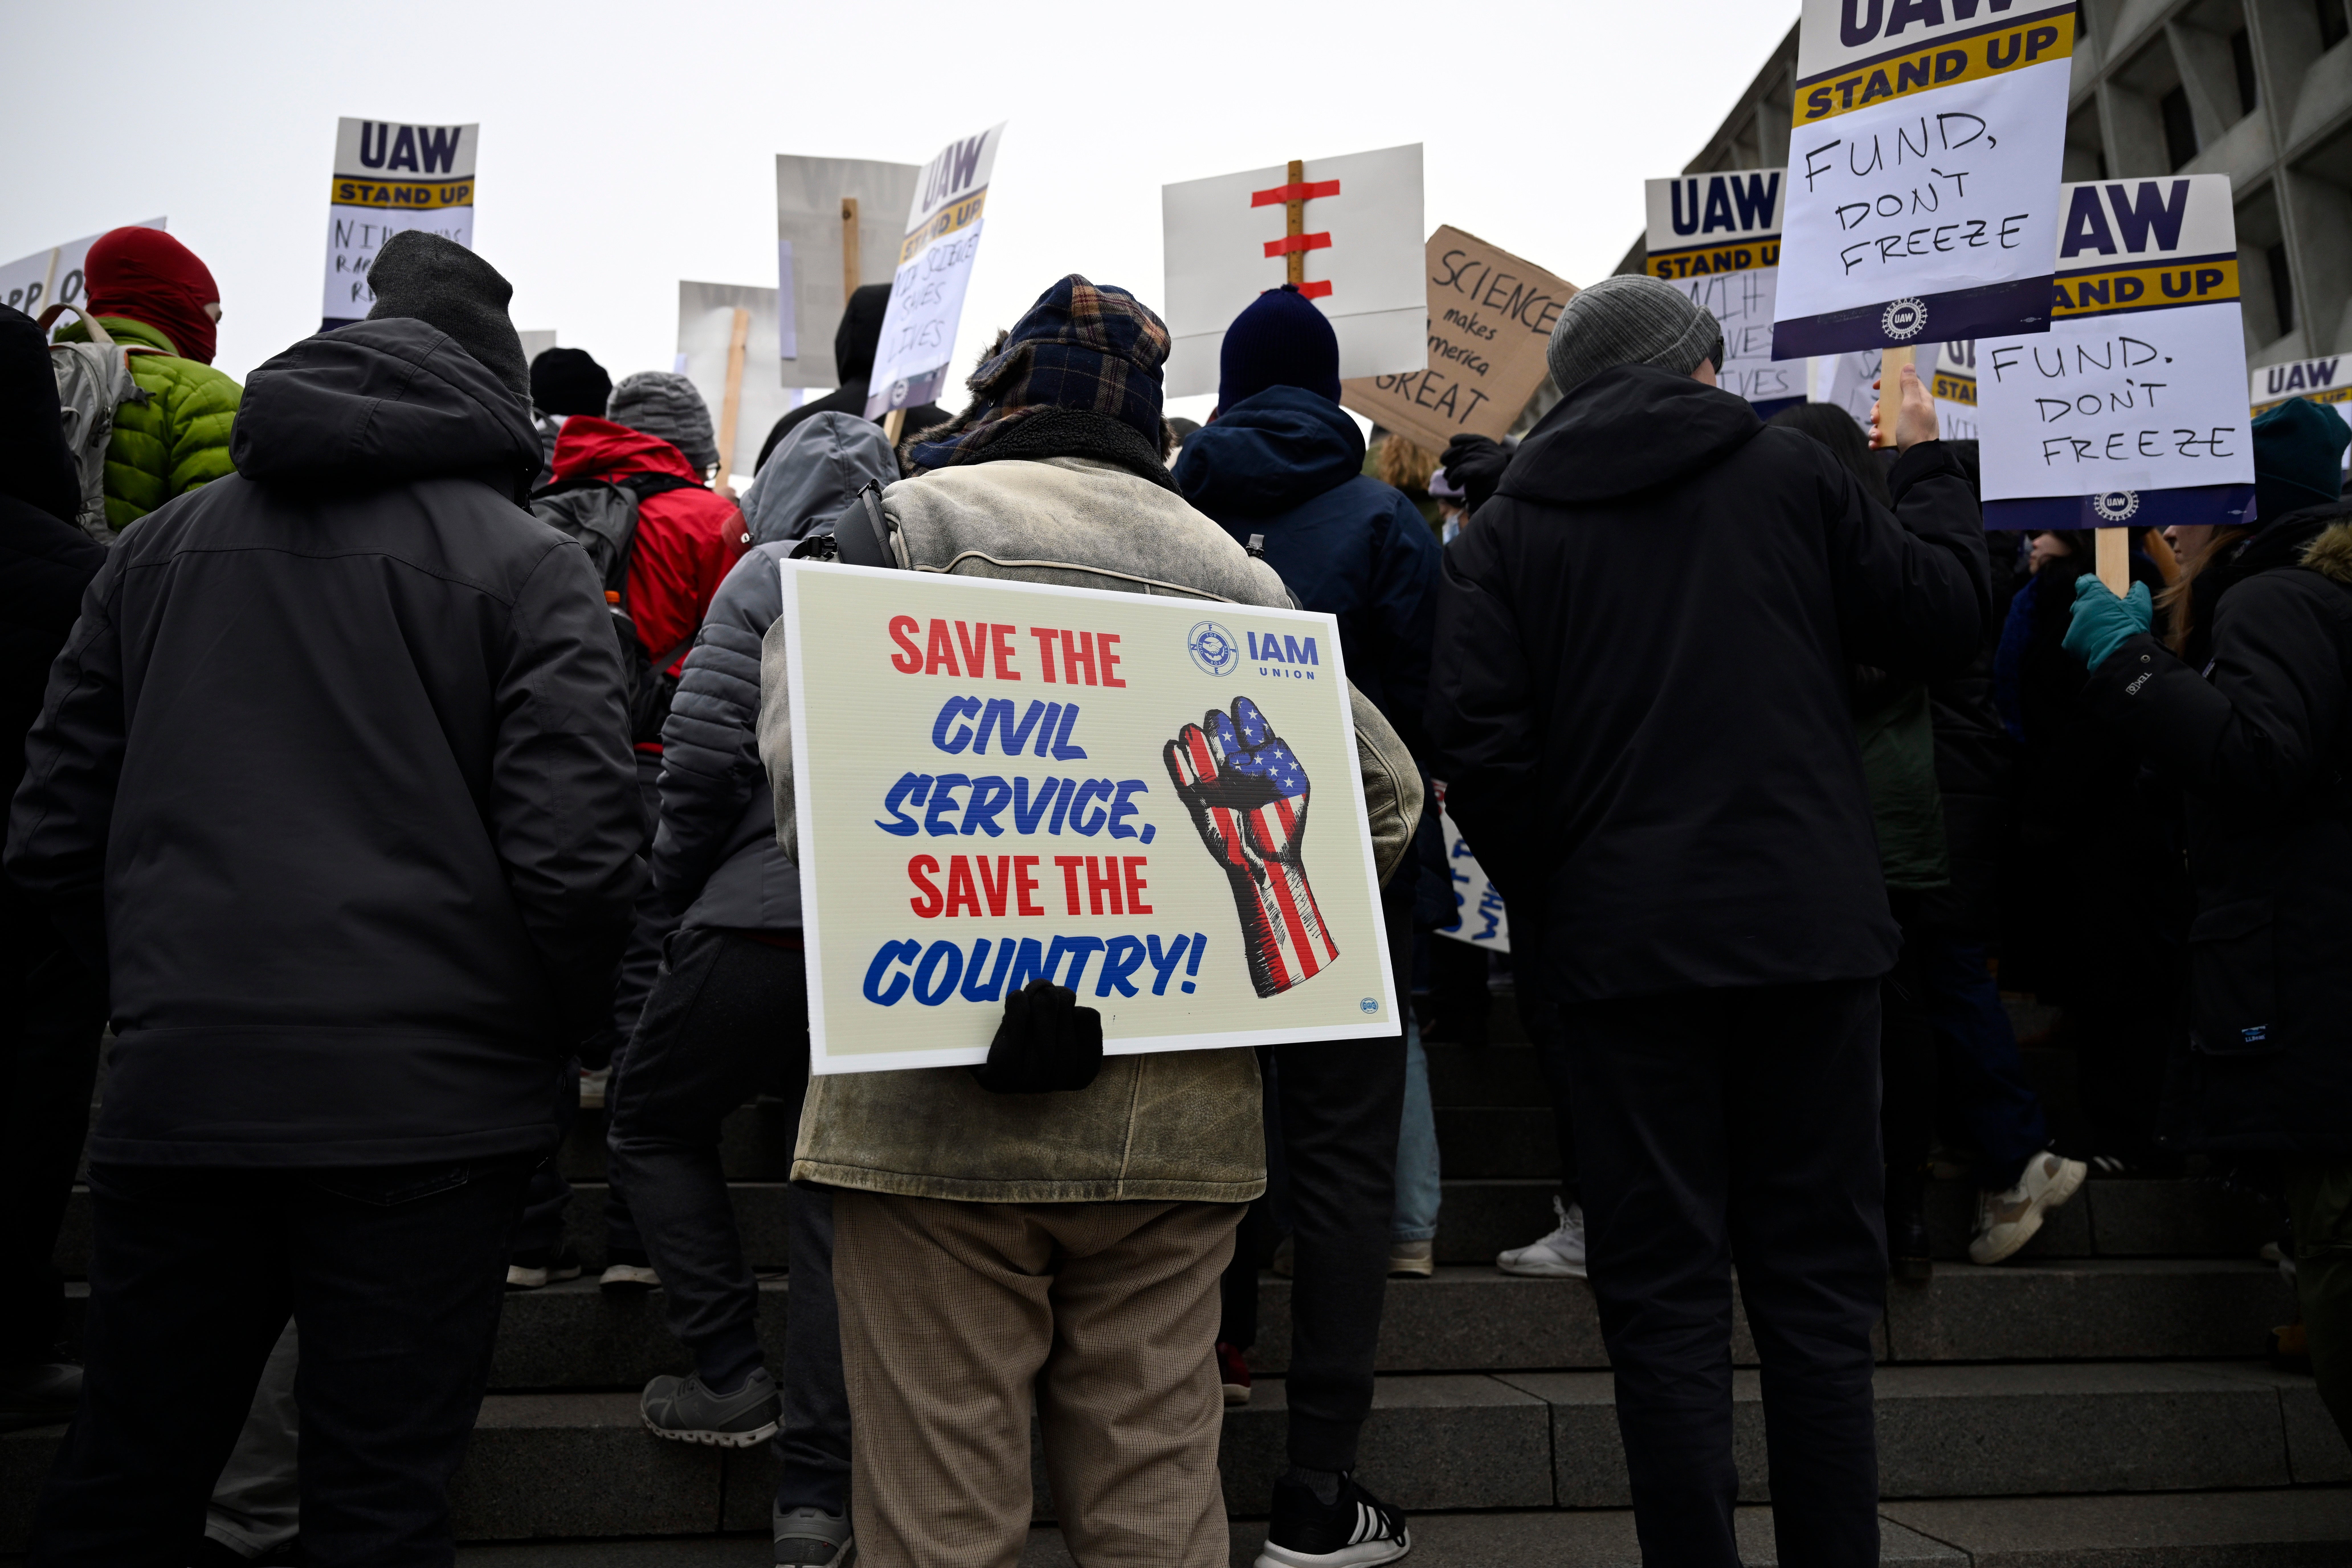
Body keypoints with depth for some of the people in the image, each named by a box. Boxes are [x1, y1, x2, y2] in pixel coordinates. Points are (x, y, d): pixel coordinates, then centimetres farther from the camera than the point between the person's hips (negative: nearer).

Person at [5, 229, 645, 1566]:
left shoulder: (160, 546, 10)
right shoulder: (528, 565, -4)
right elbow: (579, 854, -14)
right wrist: (545, 1036, 2)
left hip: (175, 1092, 4)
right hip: (421, 1105, -4)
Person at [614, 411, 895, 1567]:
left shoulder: (770, 575, 1)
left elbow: (703, 752, -8)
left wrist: (676, 882, 7)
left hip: (764, 918, -4)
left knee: (654, 1126, 19)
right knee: (838, 1182, 11)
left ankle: (731, 1376, 16)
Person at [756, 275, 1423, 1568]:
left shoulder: (904, 518, 3)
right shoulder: (1230, 567, 15)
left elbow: (807, 758, -11)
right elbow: (1381, 791, 15)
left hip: (942, 1098, -4)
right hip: (1180, 1108, 4)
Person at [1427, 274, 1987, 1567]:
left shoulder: (1504, 529, 3)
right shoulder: (1787, 471, 4)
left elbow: (1480, 745, -7)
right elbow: (1945, 620, 11)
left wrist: (1553, 897, 6)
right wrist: (1927, 466, 25)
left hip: (1625, 941, -1)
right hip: (1809, 926, 1)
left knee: (1663, 1291, 7)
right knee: (1817, 1278, 11)